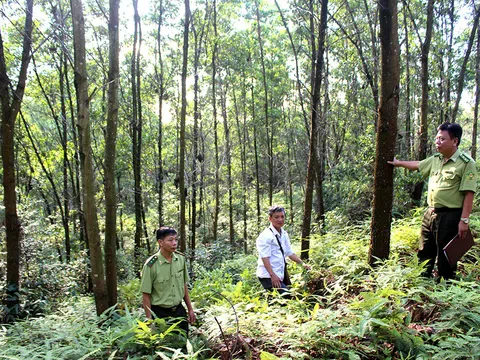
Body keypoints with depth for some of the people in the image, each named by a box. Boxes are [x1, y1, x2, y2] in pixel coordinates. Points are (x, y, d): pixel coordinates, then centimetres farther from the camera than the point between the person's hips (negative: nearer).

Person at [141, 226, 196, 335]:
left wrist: (190, 309, 10)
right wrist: (149, 320, -10)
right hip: (160, 314, -5)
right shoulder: (151, 265, -18)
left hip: (179, 311, 5)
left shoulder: (181, 259, -3)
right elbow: (146, 295, -11)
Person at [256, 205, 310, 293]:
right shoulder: (265, 236, -13)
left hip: (280, 275, 8)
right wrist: (272, 275, -25)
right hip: (268, 276, -8)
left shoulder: (284, 234, 13)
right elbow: (264, 258, -19)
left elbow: (289, 252, 20)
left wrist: (302, 263, 12)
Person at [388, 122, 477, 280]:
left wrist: (464, 220, -20)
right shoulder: (435, 160, 8)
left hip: (450, 216, -7)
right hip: (430, 213, 8)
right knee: (425, 253, 18)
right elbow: (417, 165, 28)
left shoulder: (466, 163, -13)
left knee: (445, 256, 3)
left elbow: (469, 194, -17)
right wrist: (398, 163, 35)